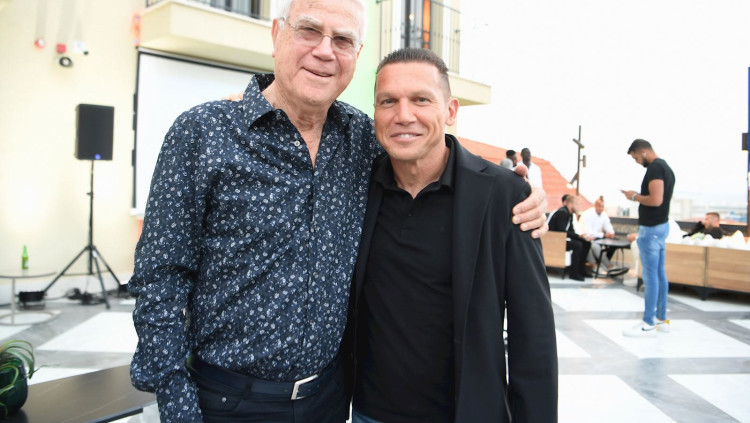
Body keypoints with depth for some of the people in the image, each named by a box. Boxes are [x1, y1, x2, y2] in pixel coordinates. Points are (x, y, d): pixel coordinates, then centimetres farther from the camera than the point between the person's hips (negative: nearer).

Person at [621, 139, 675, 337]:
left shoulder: (654, 168, -16)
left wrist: (635, 196, -11)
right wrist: (638, 196, 13)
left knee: (650, 275, -6)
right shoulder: (665, 167, 16)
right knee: (660, 273, 14)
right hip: (662, 225, 10)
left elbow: (656, 200, -25)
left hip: (651, 229, -10)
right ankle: (661, 319, 22)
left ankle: (648, 324, 0)